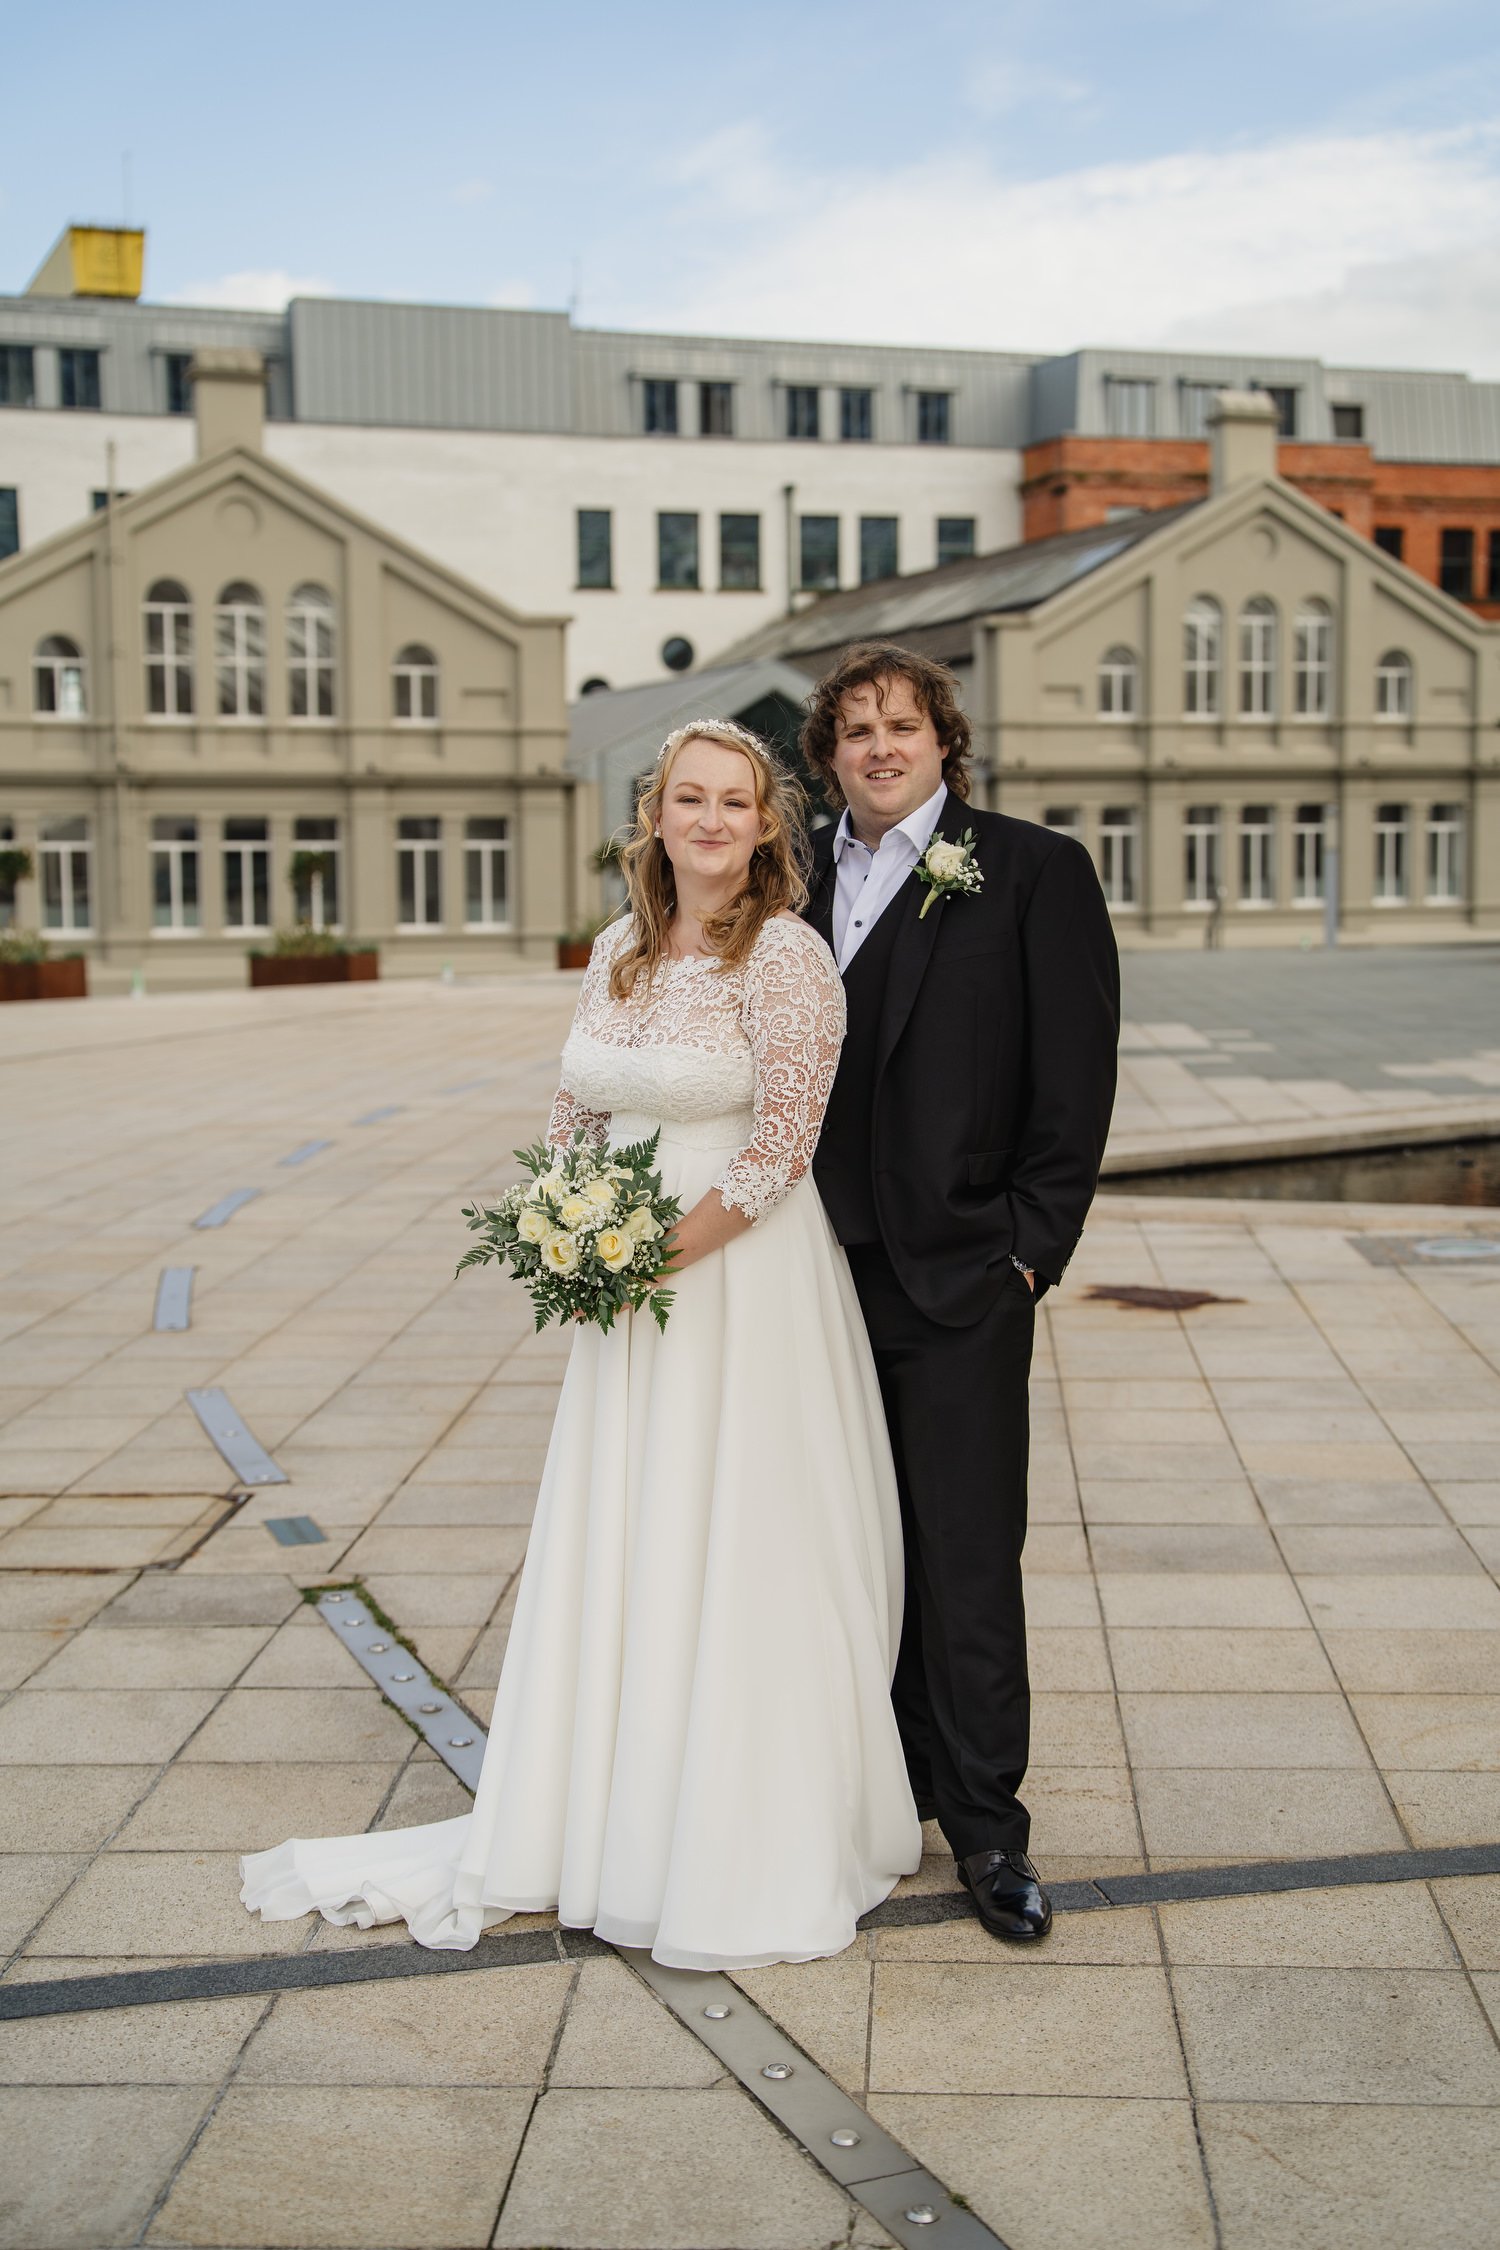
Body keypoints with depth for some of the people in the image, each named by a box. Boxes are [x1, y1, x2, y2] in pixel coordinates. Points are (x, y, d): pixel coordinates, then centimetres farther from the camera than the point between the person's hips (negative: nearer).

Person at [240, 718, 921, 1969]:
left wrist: (660, 1253, -16)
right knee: (612, 1563, 14)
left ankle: (758, 1846, 19)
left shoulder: (788, 955, -12)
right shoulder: (619, 950, 8)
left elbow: (783, 1142, -15)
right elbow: (577, 1111, 16)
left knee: (741, 1561, 3)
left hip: (746, 1286, -6)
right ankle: (605, 1821, 30)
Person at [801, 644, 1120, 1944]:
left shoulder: (1035, 873, -3)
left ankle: (988, 1825, 12)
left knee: (969, 1558, 1)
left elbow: (1077, 1080, -5)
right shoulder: (802, 885, 10)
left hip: (960, 1277, -4)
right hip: (829, 1273, 4)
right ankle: (906, 1778, 28)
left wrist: (1029, 1247, -9)